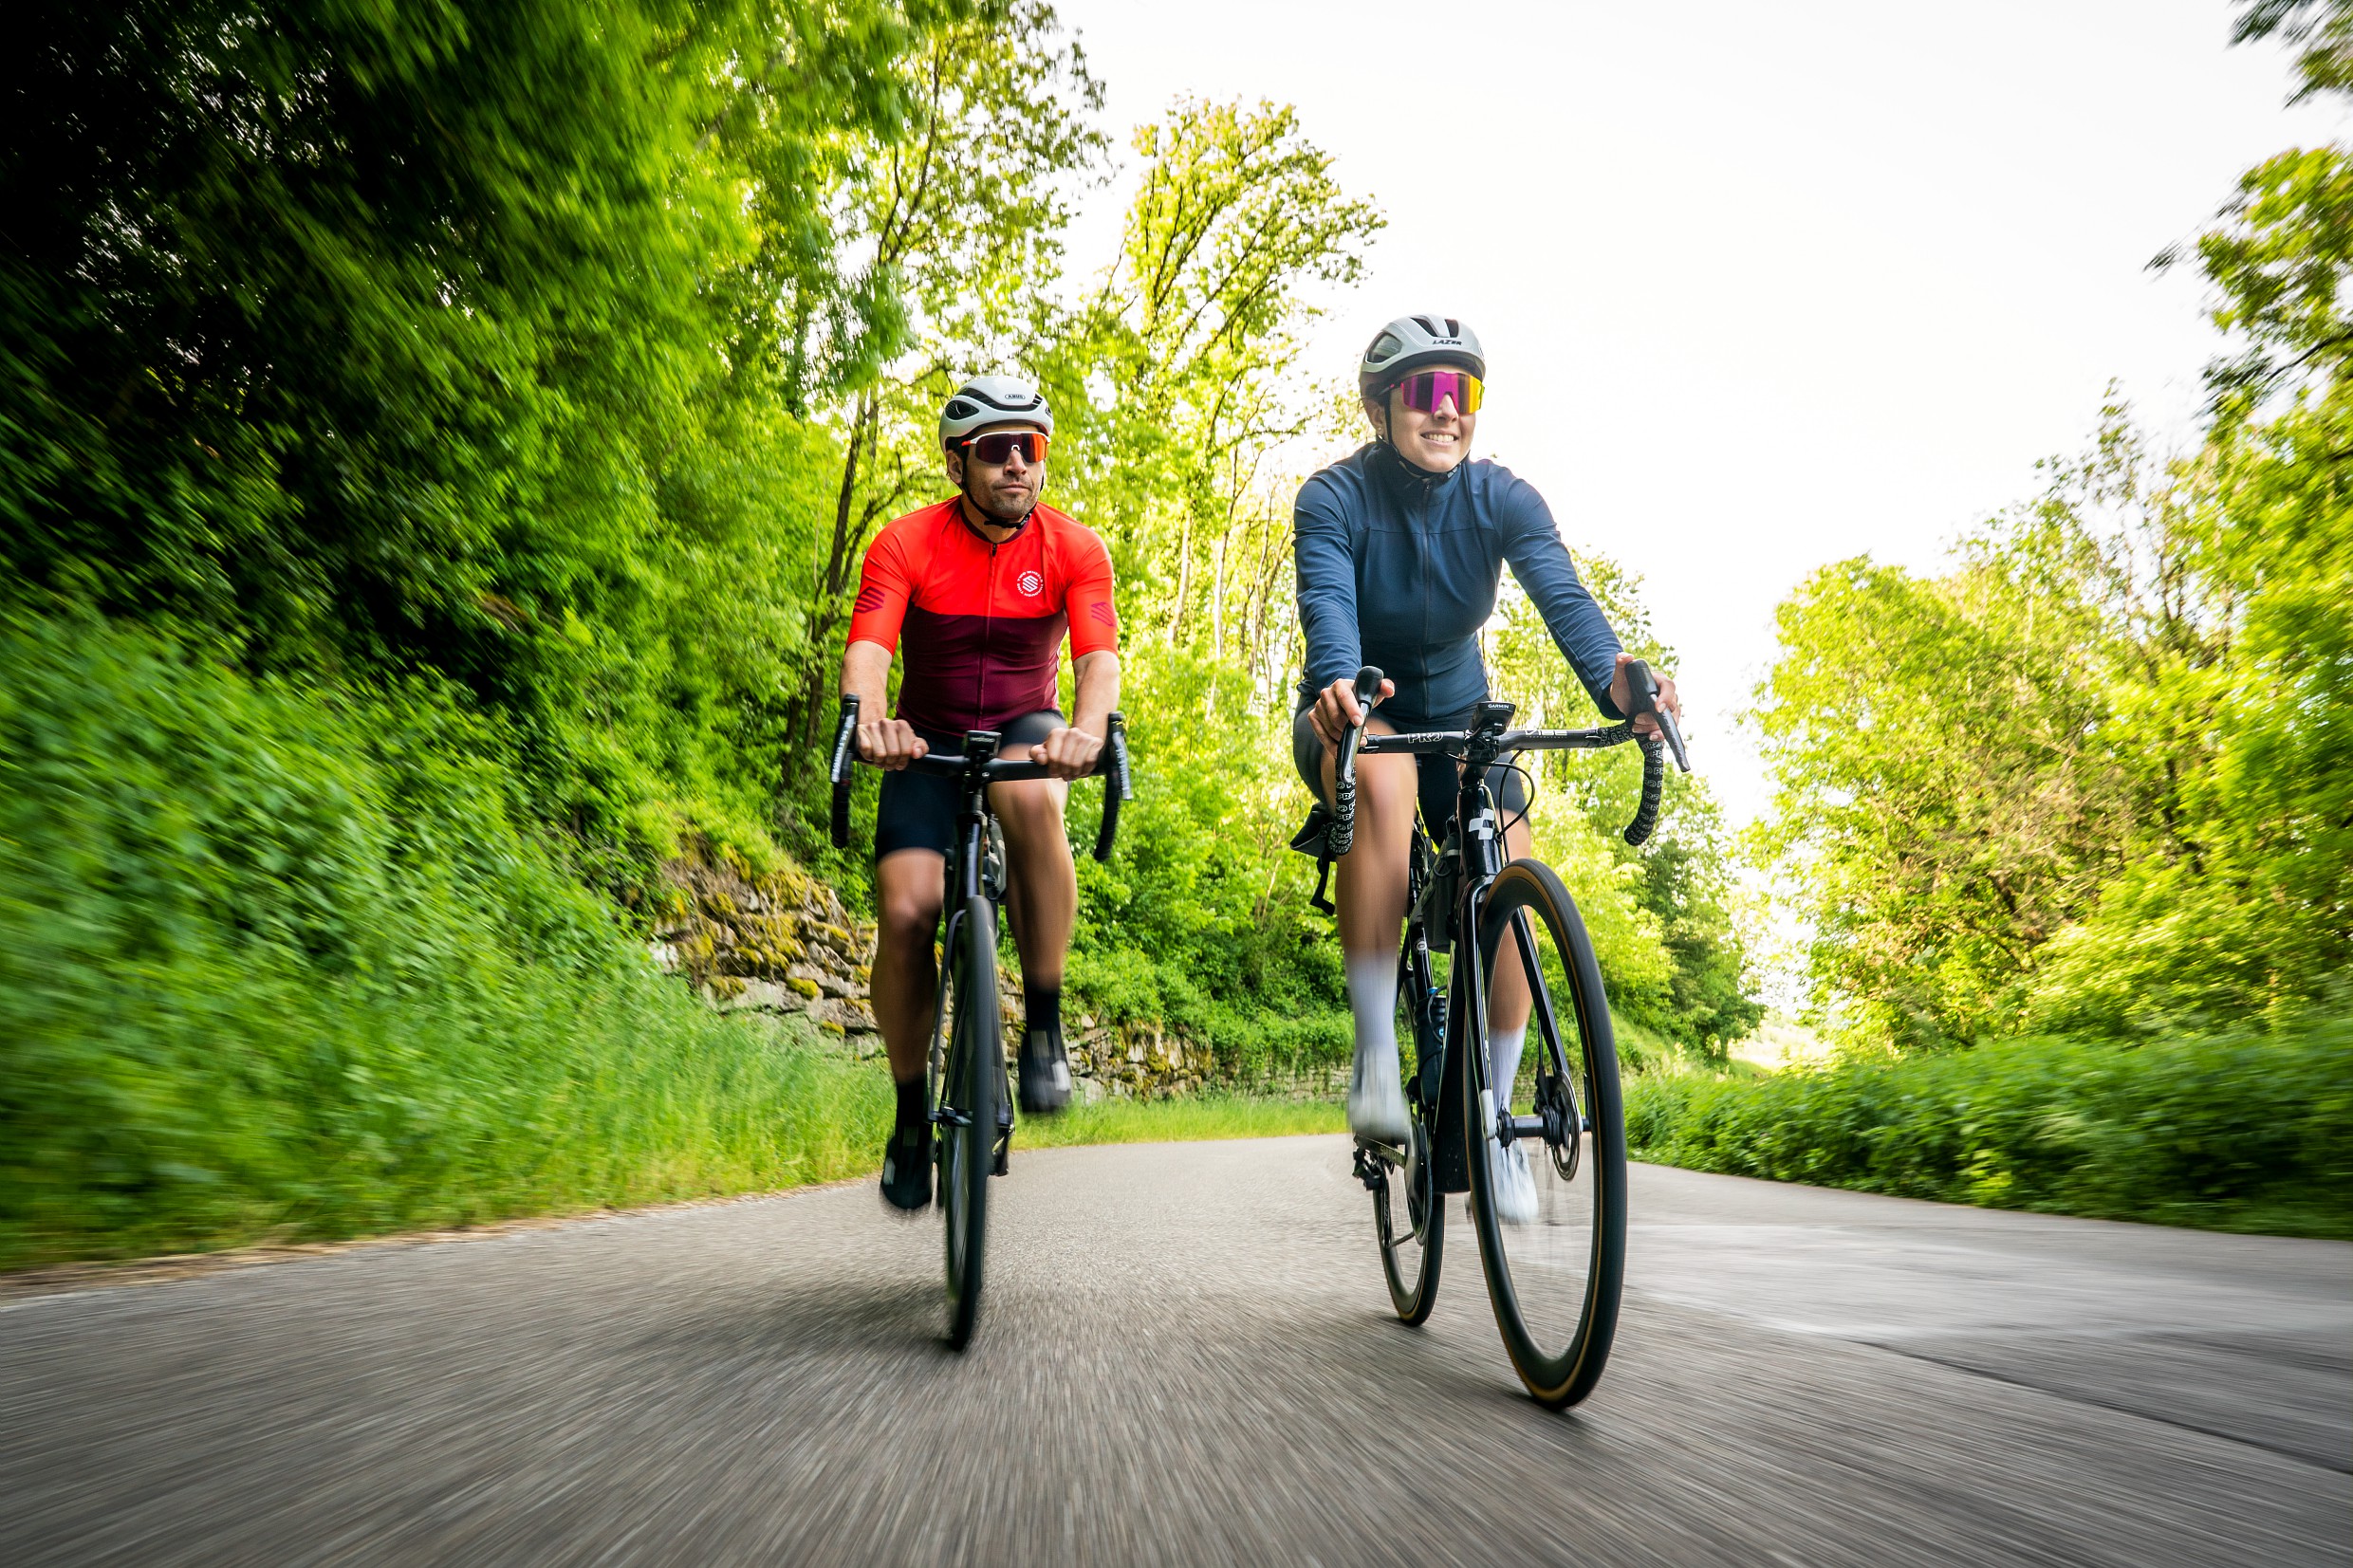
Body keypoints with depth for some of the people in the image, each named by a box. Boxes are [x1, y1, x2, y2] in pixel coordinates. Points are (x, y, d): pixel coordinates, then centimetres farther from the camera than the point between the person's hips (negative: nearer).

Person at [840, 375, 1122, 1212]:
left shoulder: (1075, 549, -11)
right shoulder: (906, 543, -14)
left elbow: (1099, 658, -23)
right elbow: (867, 648, -27)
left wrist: (1087, 728, -47)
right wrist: (869, 721, -51)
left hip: (1025, 729, 0)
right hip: (928, 740, 0)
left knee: (1031, 799, -38)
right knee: (906, 914, -18)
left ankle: (1044, 1024, -22)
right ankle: (911, 1117, 6)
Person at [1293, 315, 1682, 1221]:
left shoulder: (1502, 498, -11)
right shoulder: (1336, 497, -17)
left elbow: (1561, 593, -28)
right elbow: (1327, 601, -35)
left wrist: (1614, 680, -49)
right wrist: (1338, 680, -59)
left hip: (1458, 713, 3)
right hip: (1354, 718, -3)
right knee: (1383, 776, -38)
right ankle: (1376, 1057, -32)